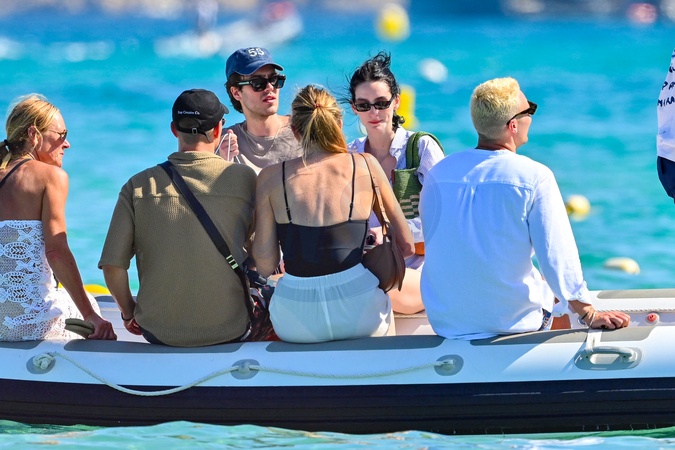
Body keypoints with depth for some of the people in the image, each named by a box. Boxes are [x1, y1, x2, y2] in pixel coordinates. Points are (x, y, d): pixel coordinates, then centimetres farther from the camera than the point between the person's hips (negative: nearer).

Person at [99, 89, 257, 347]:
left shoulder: (139, 187, -5)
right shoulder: (244, 178, -7)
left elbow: (112, 266, -9)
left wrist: (129, 314, 9)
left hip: (159, 333, 1)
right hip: (230, 332, -1)